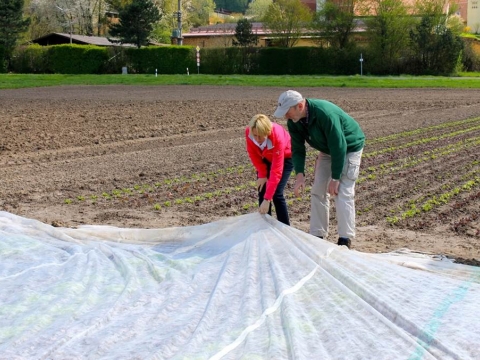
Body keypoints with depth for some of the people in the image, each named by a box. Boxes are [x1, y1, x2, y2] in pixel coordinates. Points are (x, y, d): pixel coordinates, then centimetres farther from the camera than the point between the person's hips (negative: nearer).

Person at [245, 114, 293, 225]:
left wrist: (267, 199, -43)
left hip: (285, 158, -4)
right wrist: (262, 174, -12)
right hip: (266, 157, 5)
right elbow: (253, 154, -9)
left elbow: (276, 171, -41)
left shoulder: (278, 137, -41)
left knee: (276, 193, -14)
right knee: (262, 191, -3)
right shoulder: (248, 132, -30)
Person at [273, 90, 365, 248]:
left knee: (343, 193, -14)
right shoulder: (293, 121, -15)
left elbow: (339, 147, -32)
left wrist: (335, 178, -27)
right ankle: (317, 235, 11)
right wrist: (300, 174, -21)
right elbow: (297, 149, -7)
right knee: (318, 192, 3)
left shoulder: (325, 114, -37)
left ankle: (345, 240, -6)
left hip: (349, 148, -7)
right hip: (327, 150, 7)